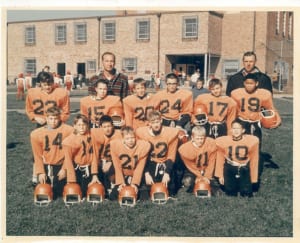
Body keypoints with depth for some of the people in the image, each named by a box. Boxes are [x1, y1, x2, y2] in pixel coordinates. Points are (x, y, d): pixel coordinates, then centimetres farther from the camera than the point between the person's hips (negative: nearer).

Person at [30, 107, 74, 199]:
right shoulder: (37, 134, -4)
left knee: (60, 193, -5)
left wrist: (64, 169, -8)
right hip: (46, 166, 2)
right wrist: (40, 172, -5)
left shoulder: (68, 130, -11)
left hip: (61, 166, -1)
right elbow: (38, 155, 1)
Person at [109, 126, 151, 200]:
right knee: (113, 197, -9)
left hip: (136, 176, -1)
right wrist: (120, 182, -16)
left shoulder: (144, 146, -18)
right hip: (122, 176, 1)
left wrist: (135, 183, -16)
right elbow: (117, 167, -11)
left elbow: (140, 167, -12)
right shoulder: (115, 145, -17)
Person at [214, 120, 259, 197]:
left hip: (244, 170, -1)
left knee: (246, 194, -5)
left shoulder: (252, 141, -15)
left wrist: (254, 178, 4)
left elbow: (253, 159, -2)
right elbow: (220, 159, 2)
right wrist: (220, 175, 6)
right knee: (230, 193, 8)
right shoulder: (223, 141, -14)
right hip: (229, 169, 1)